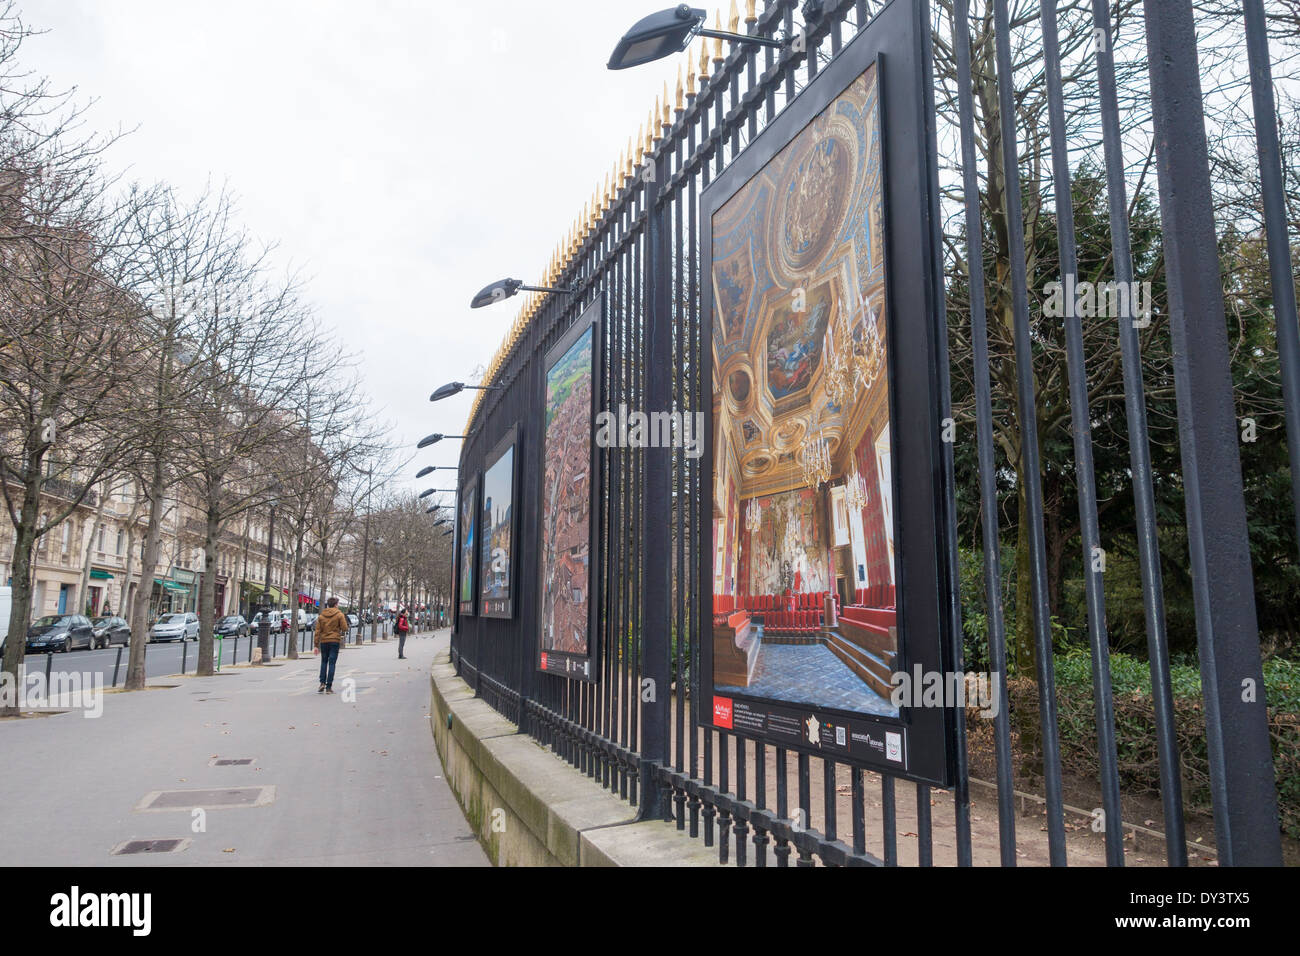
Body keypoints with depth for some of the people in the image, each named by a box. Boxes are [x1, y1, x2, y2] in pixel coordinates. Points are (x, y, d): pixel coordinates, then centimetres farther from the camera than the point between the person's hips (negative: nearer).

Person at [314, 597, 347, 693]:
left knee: (324, 662, 17)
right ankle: (329, 687, -1)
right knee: (332, 663, 1)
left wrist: (317, 645, 5)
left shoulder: (321, 616, 6)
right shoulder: (339, 615, -4)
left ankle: (322, 683, 4)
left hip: (324, 641, 3)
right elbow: (344, 628, -10)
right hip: (335, 641, -3)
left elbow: (318, 631, 3)